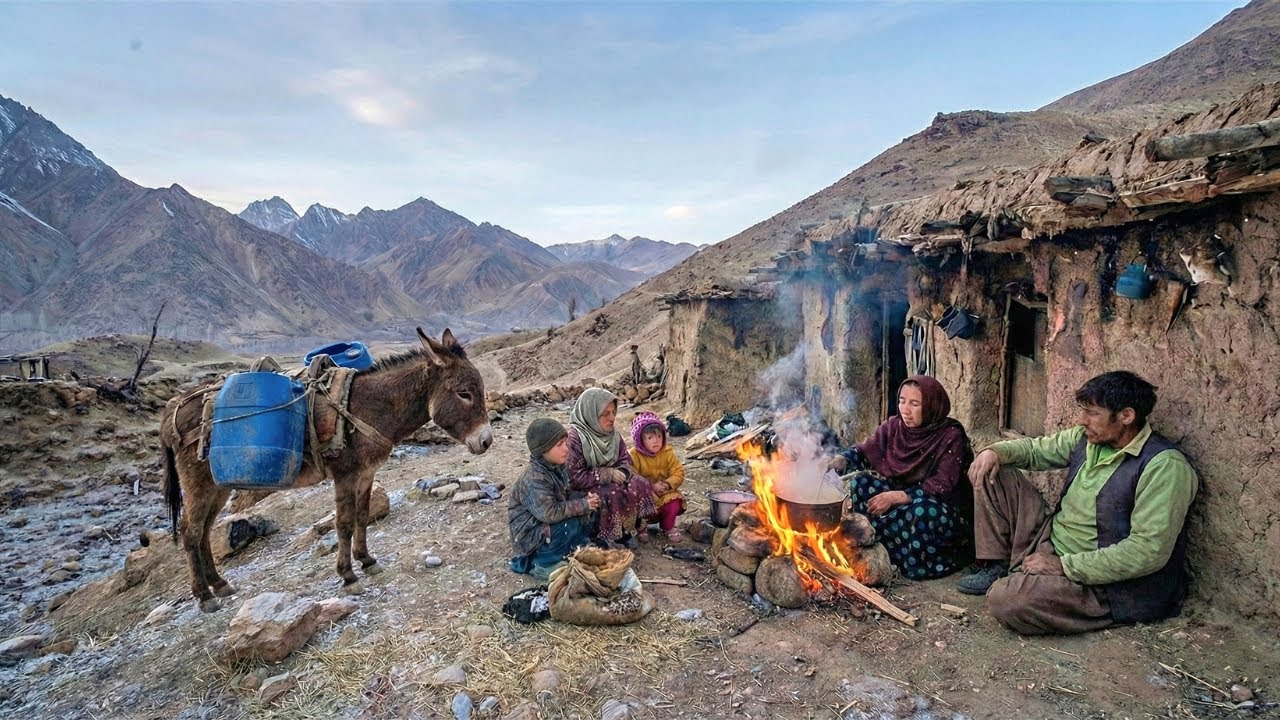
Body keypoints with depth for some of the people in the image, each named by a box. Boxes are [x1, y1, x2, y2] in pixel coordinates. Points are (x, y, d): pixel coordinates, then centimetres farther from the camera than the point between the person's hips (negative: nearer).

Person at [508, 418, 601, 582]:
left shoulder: (555, 468, 1)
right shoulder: (534, 478, -28)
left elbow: (565, 495, 10)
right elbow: (549, 512, -33)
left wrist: (585, 499, -12)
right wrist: (583, 505, -26)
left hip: (545, 525, 9)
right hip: (529, 533, -9)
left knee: (583, 514, -1)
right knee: (571, 524, -25)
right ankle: (542, 564, -9)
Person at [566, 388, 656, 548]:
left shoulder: (613, 434, 1)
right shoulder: (574, 438, -21)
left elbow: (625, 460, 6)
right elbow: (575, 477, -24)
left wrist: (622, 473, -18)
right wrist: (608, 474, -24)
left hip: (610, 481, 7)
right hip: (585, 488, -7)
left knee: (640, 486, -14)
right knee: (613, 494, -31)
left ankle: (626, 529, -1)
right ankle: (601, 536, -10)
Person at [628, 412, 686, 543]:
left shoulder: (667, 453, -4)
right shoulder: (633, 455, -15)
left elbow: (678, 473, -5)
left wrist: (667, 484, -24)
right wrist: (651, 487, -28)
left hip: (665, 493, 3)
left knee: (674, 502, -26)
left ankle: (667, 527, 8)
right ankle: (641, 528, 7)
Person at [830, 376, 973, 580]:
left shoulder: (951, 435, -17)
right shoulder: (893, 427, -3)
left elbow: (942, 486, -22)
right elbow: (864, 453, -5)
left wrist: (897, 497, -29)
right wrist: (840, 461, -28)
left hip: (943, 511, -5)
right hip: (900, 501, 5)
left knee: (923, 511, -38)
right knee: (861, 482, -16)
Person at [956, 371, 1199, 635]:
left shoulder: (1165, 467, -21)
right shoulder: (1087, 438, 2)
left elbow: (1149, 550, -27)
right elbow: (1036, 449, 18)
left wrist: (1064, 565, -24)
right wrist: (995, 451, -6)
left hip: (1096, 580, -8)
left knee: (1004, 600, -32)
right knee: (994, 473, 0)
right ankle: (996, 569, 4)